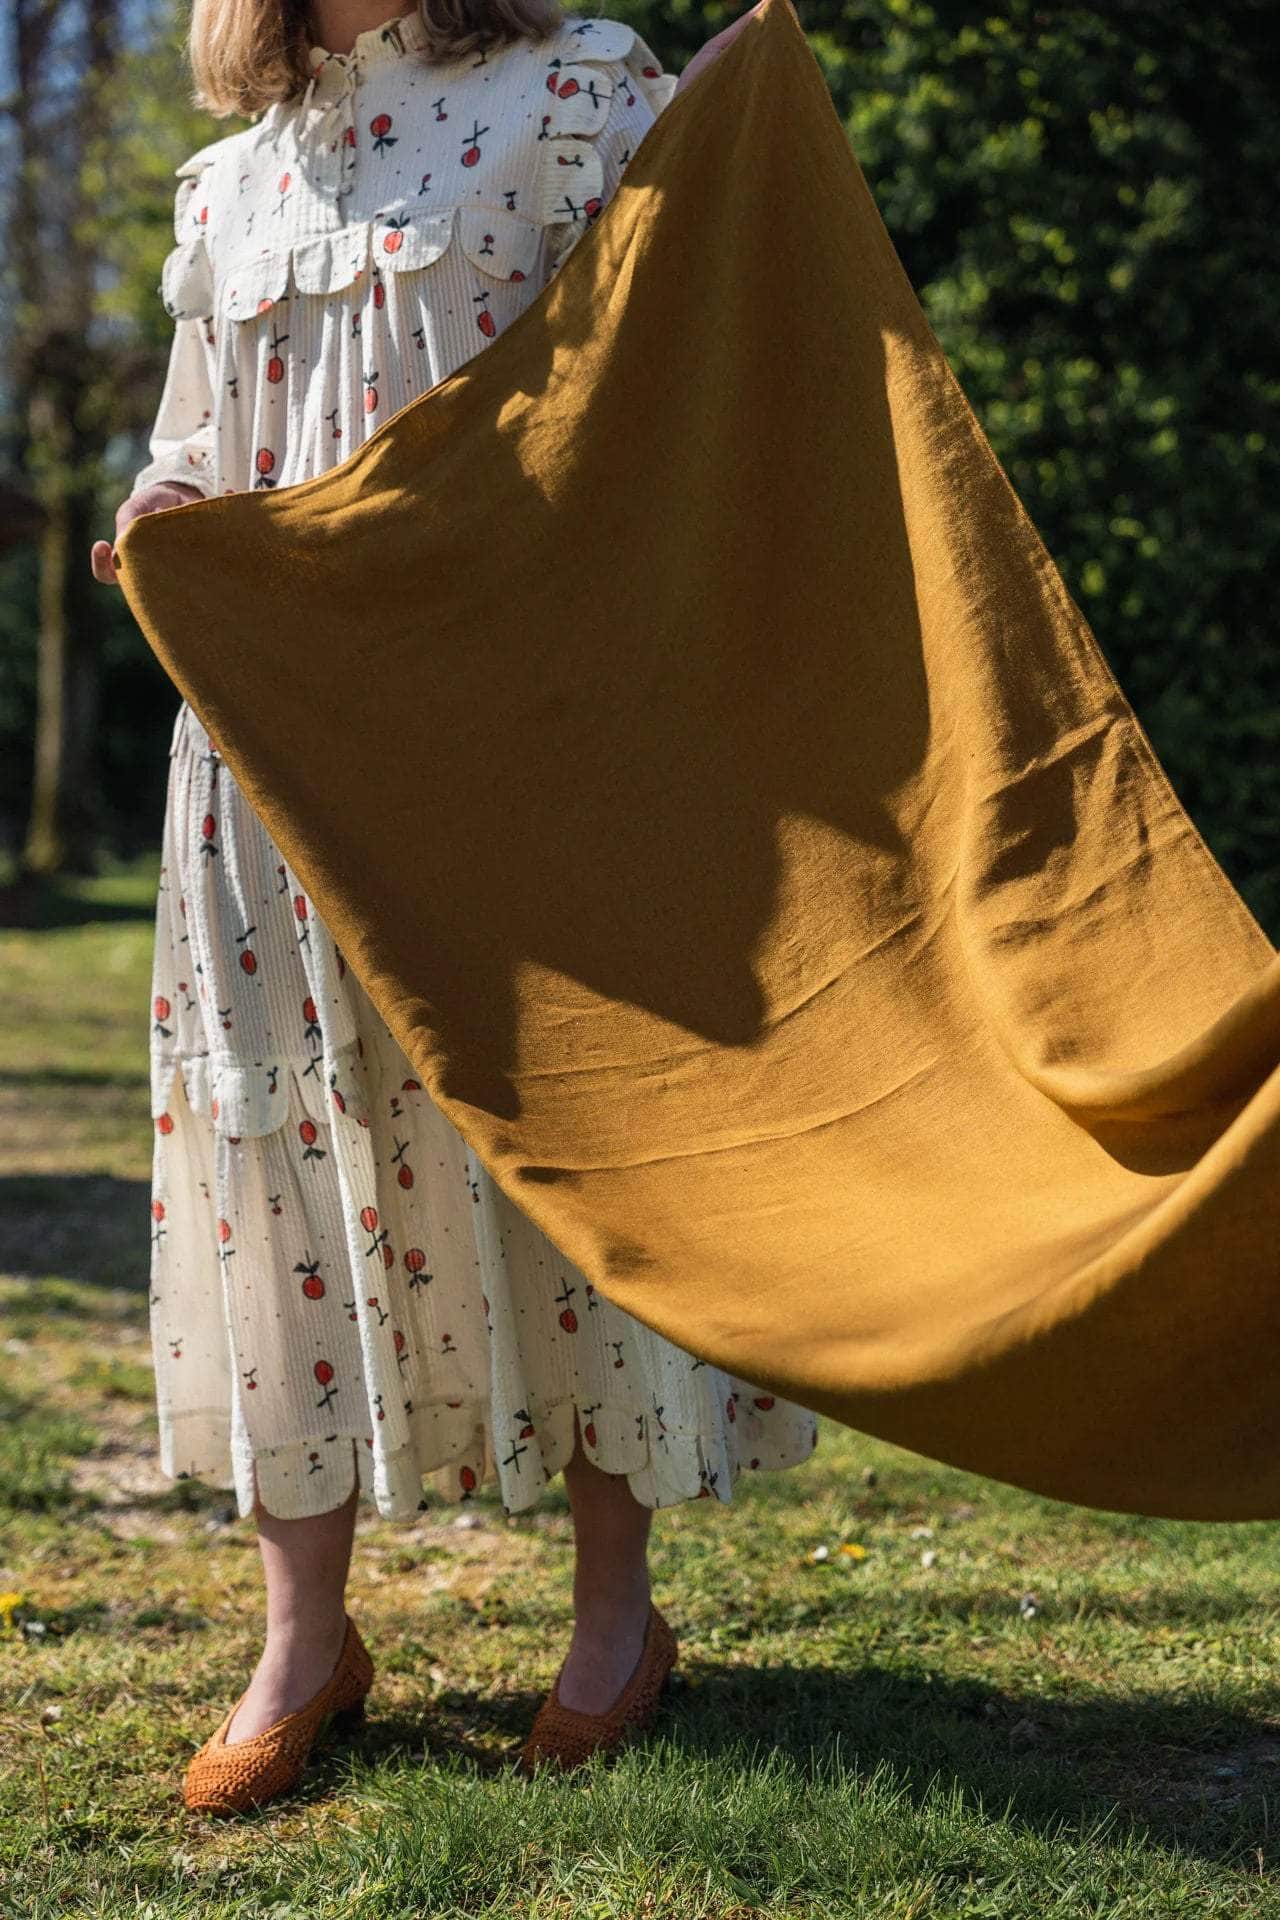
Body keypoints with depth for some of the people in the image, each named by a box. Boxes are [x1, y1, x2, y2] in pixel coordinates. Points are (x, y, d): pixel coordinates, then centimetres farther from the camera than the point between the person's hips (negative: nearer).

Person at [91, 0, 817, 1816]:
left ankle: (618, 1605, 15)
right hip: (278, 731, 4)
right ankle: (303, 1638, 12)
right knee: (282, 1122, 2)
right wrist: (155, 529, 2)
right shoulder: (224, 183, 18)